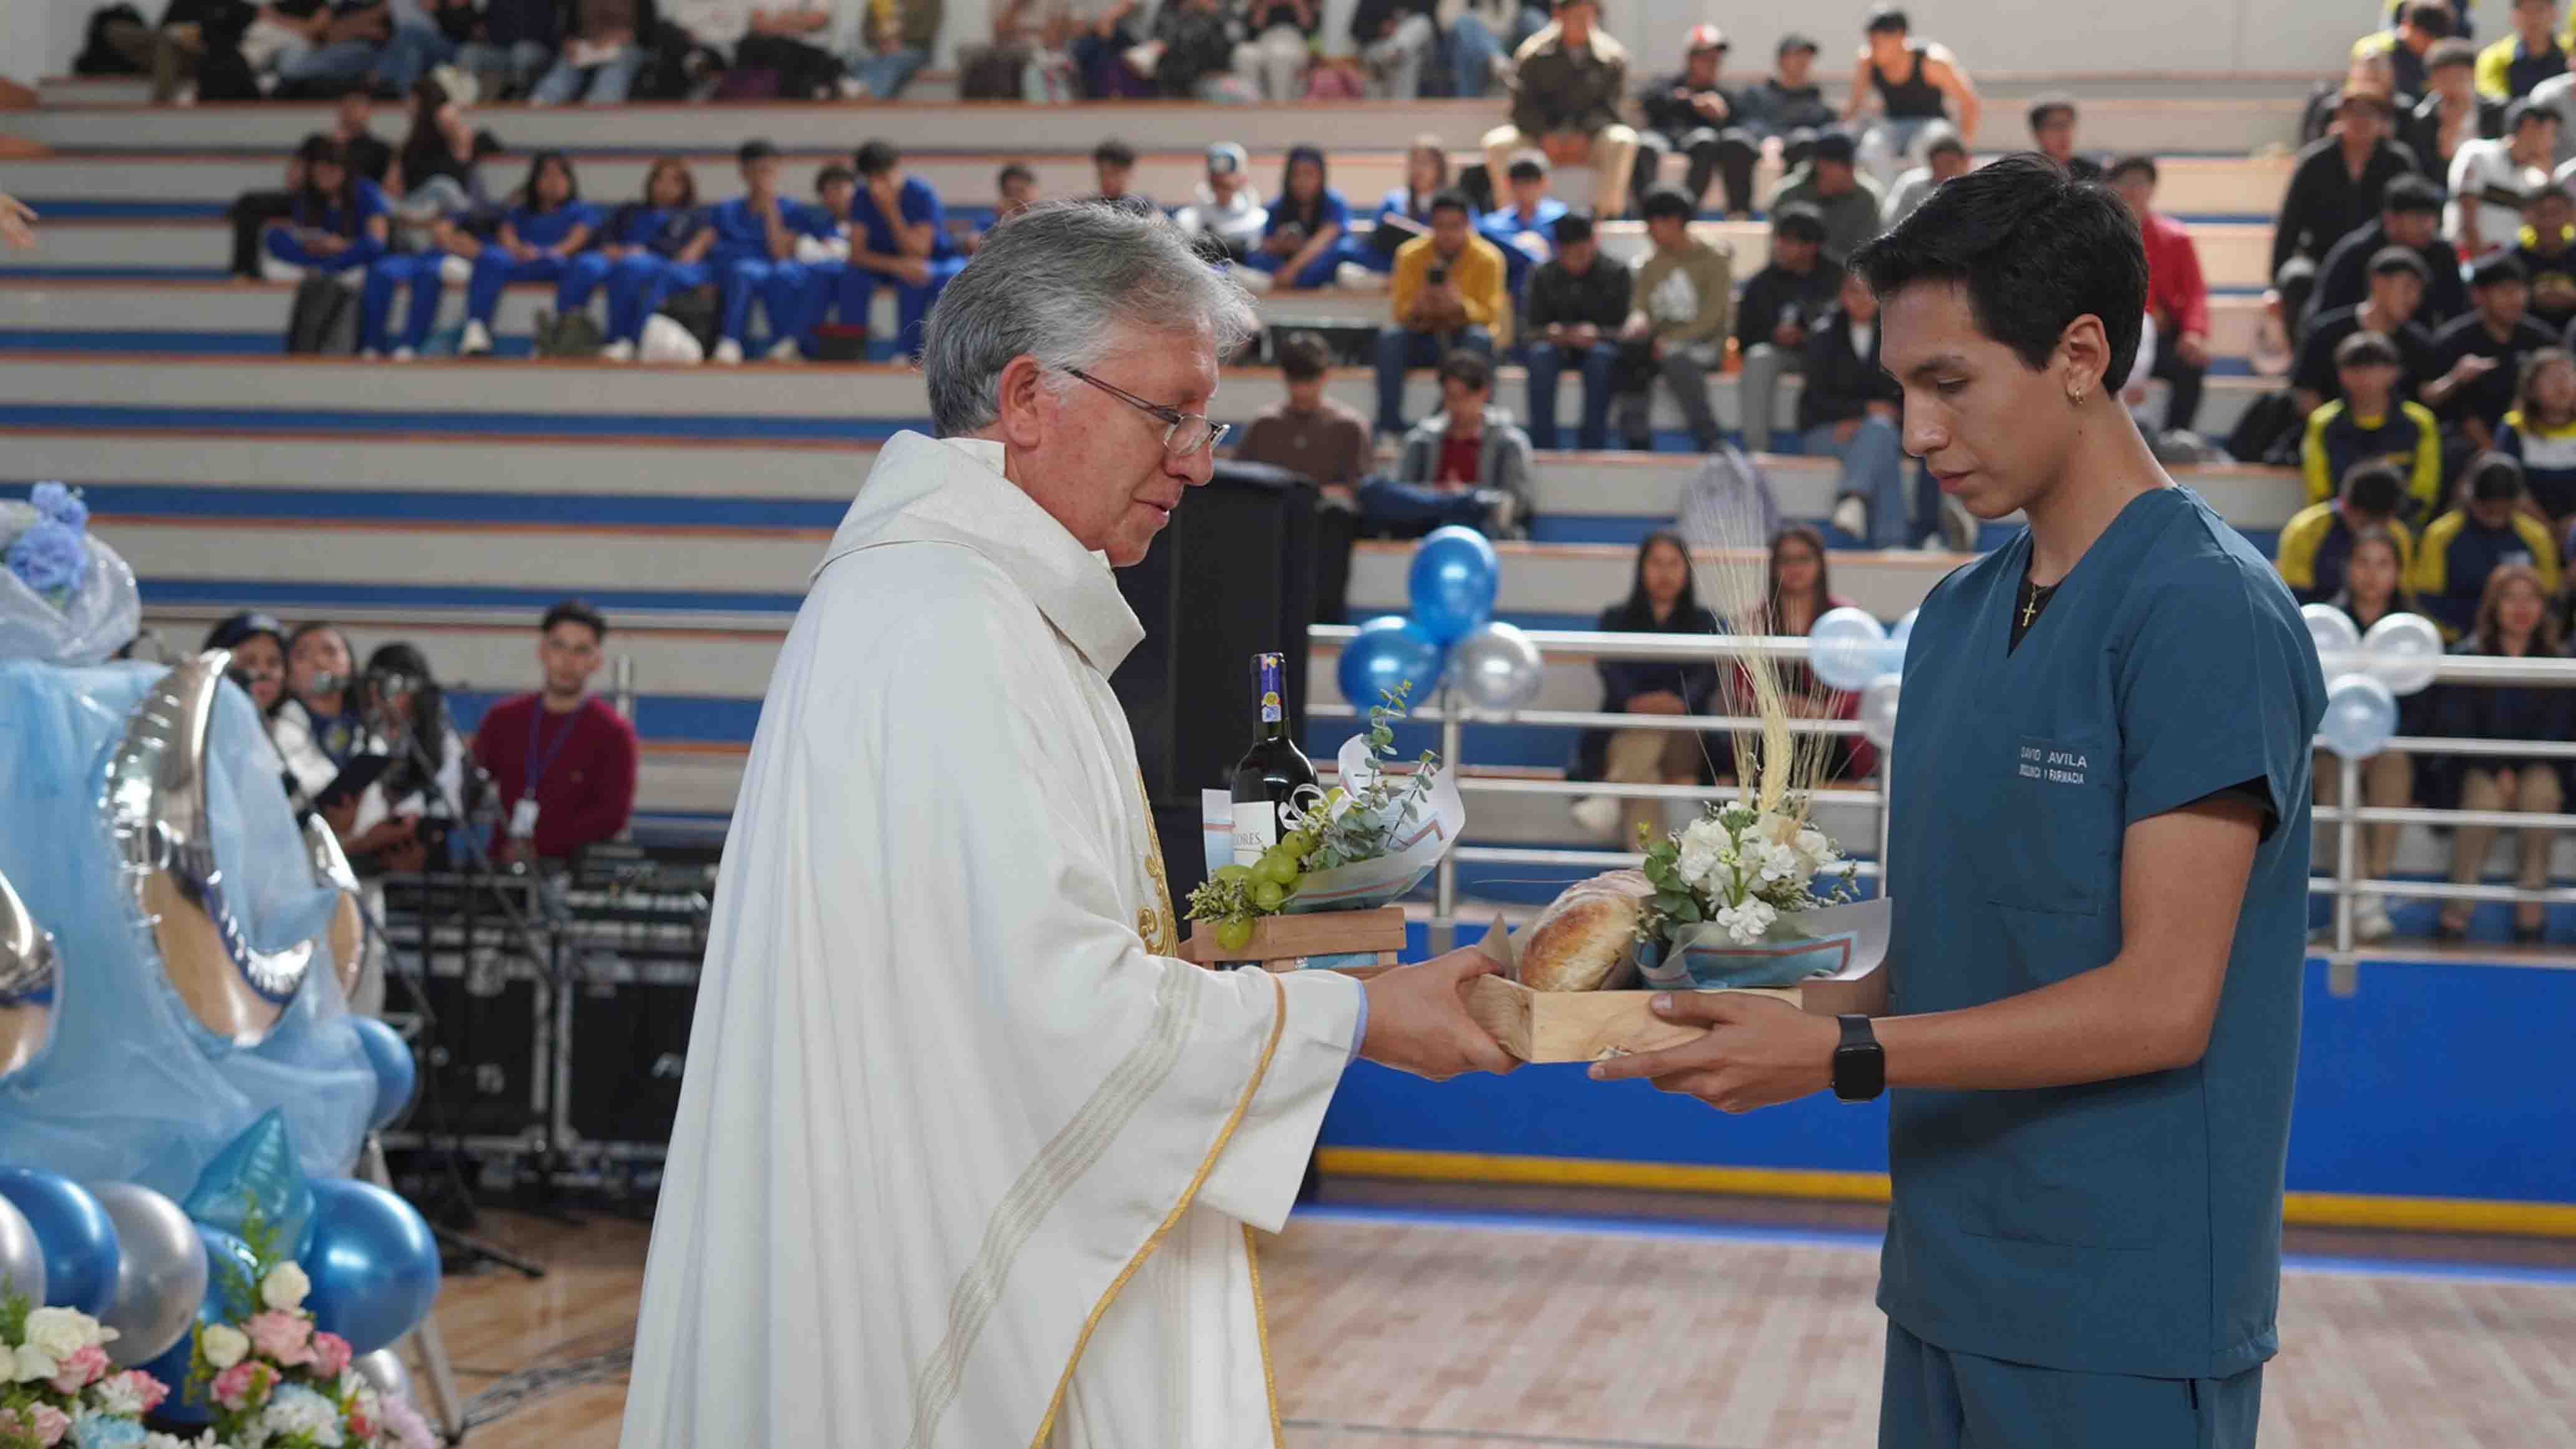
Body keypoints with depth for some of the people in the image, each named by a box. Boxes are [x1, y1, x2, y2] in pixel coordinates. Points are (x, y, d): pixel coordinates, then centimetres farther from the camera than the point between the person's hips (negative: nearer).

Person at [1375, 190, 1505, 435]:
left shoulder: (1487, 258, -8)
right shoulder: (1410, 255, -5)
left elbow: (1489, 314, -13)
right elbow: (1399, 312, -7)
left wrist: (1461, 305, -34)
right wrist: (1416, 307, -32)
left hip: (1465, 339, -1)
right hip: (1423, 339, 2)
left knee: (1480, 337, -36)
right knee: (1389, 335, -29)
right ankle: (1389, 428, -28)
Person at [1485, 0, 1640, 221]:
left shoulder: (1612, 55, -2)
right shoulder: (1533, 54, -2)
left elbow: (1609, 106, -3)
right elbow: (1524, 106, -3)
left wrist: (1583, 137, -20)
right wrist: (1546, 138, -20)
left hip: (1588, 138, 0)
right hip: (1541, 134, 0)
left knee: (1623, 140, -33)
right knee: (1496, 143, -28)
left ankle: (1606, 212, -31)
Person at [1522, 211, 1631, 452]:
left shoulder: (1616, 274, 1)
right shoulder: (1543, 276, 6)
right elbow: (1530, 326, 4)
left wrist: (1596, 333, -24)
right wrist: (1552, 332, -19)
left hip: (1600, 343, -1)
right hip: (1559, 347, 2)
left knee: (1600, 354, -38)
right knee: (1540, 354, -34)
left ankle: (1593, 444, -36)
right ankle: (1542, 446, -36)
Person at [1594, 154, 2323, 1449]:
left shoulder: (2206, 612, -14)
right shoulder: (1957, 615, 11)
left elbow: (2161, 1001, -18)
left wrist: (1838, 1056, -19)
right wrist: (1768, 1011, -3)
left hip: (2119, 1321, -7)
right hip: (1947, 1285, 7)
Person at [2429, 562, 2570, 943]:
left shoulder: (2558, 662, 6)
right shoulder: (2466, 657, 2)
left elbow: (2558, 729, 0)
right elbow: (2454, 725, -5)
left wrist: (2517, 772, -16)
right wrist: (2496, 770, -18)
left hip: (2537, 766, 1)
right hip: (2477, 766, -1)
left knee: (2541, 786, -33)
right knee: (2484, 793, -35)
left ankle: (2532, 897, -30)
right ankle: (2459, 906, -35)